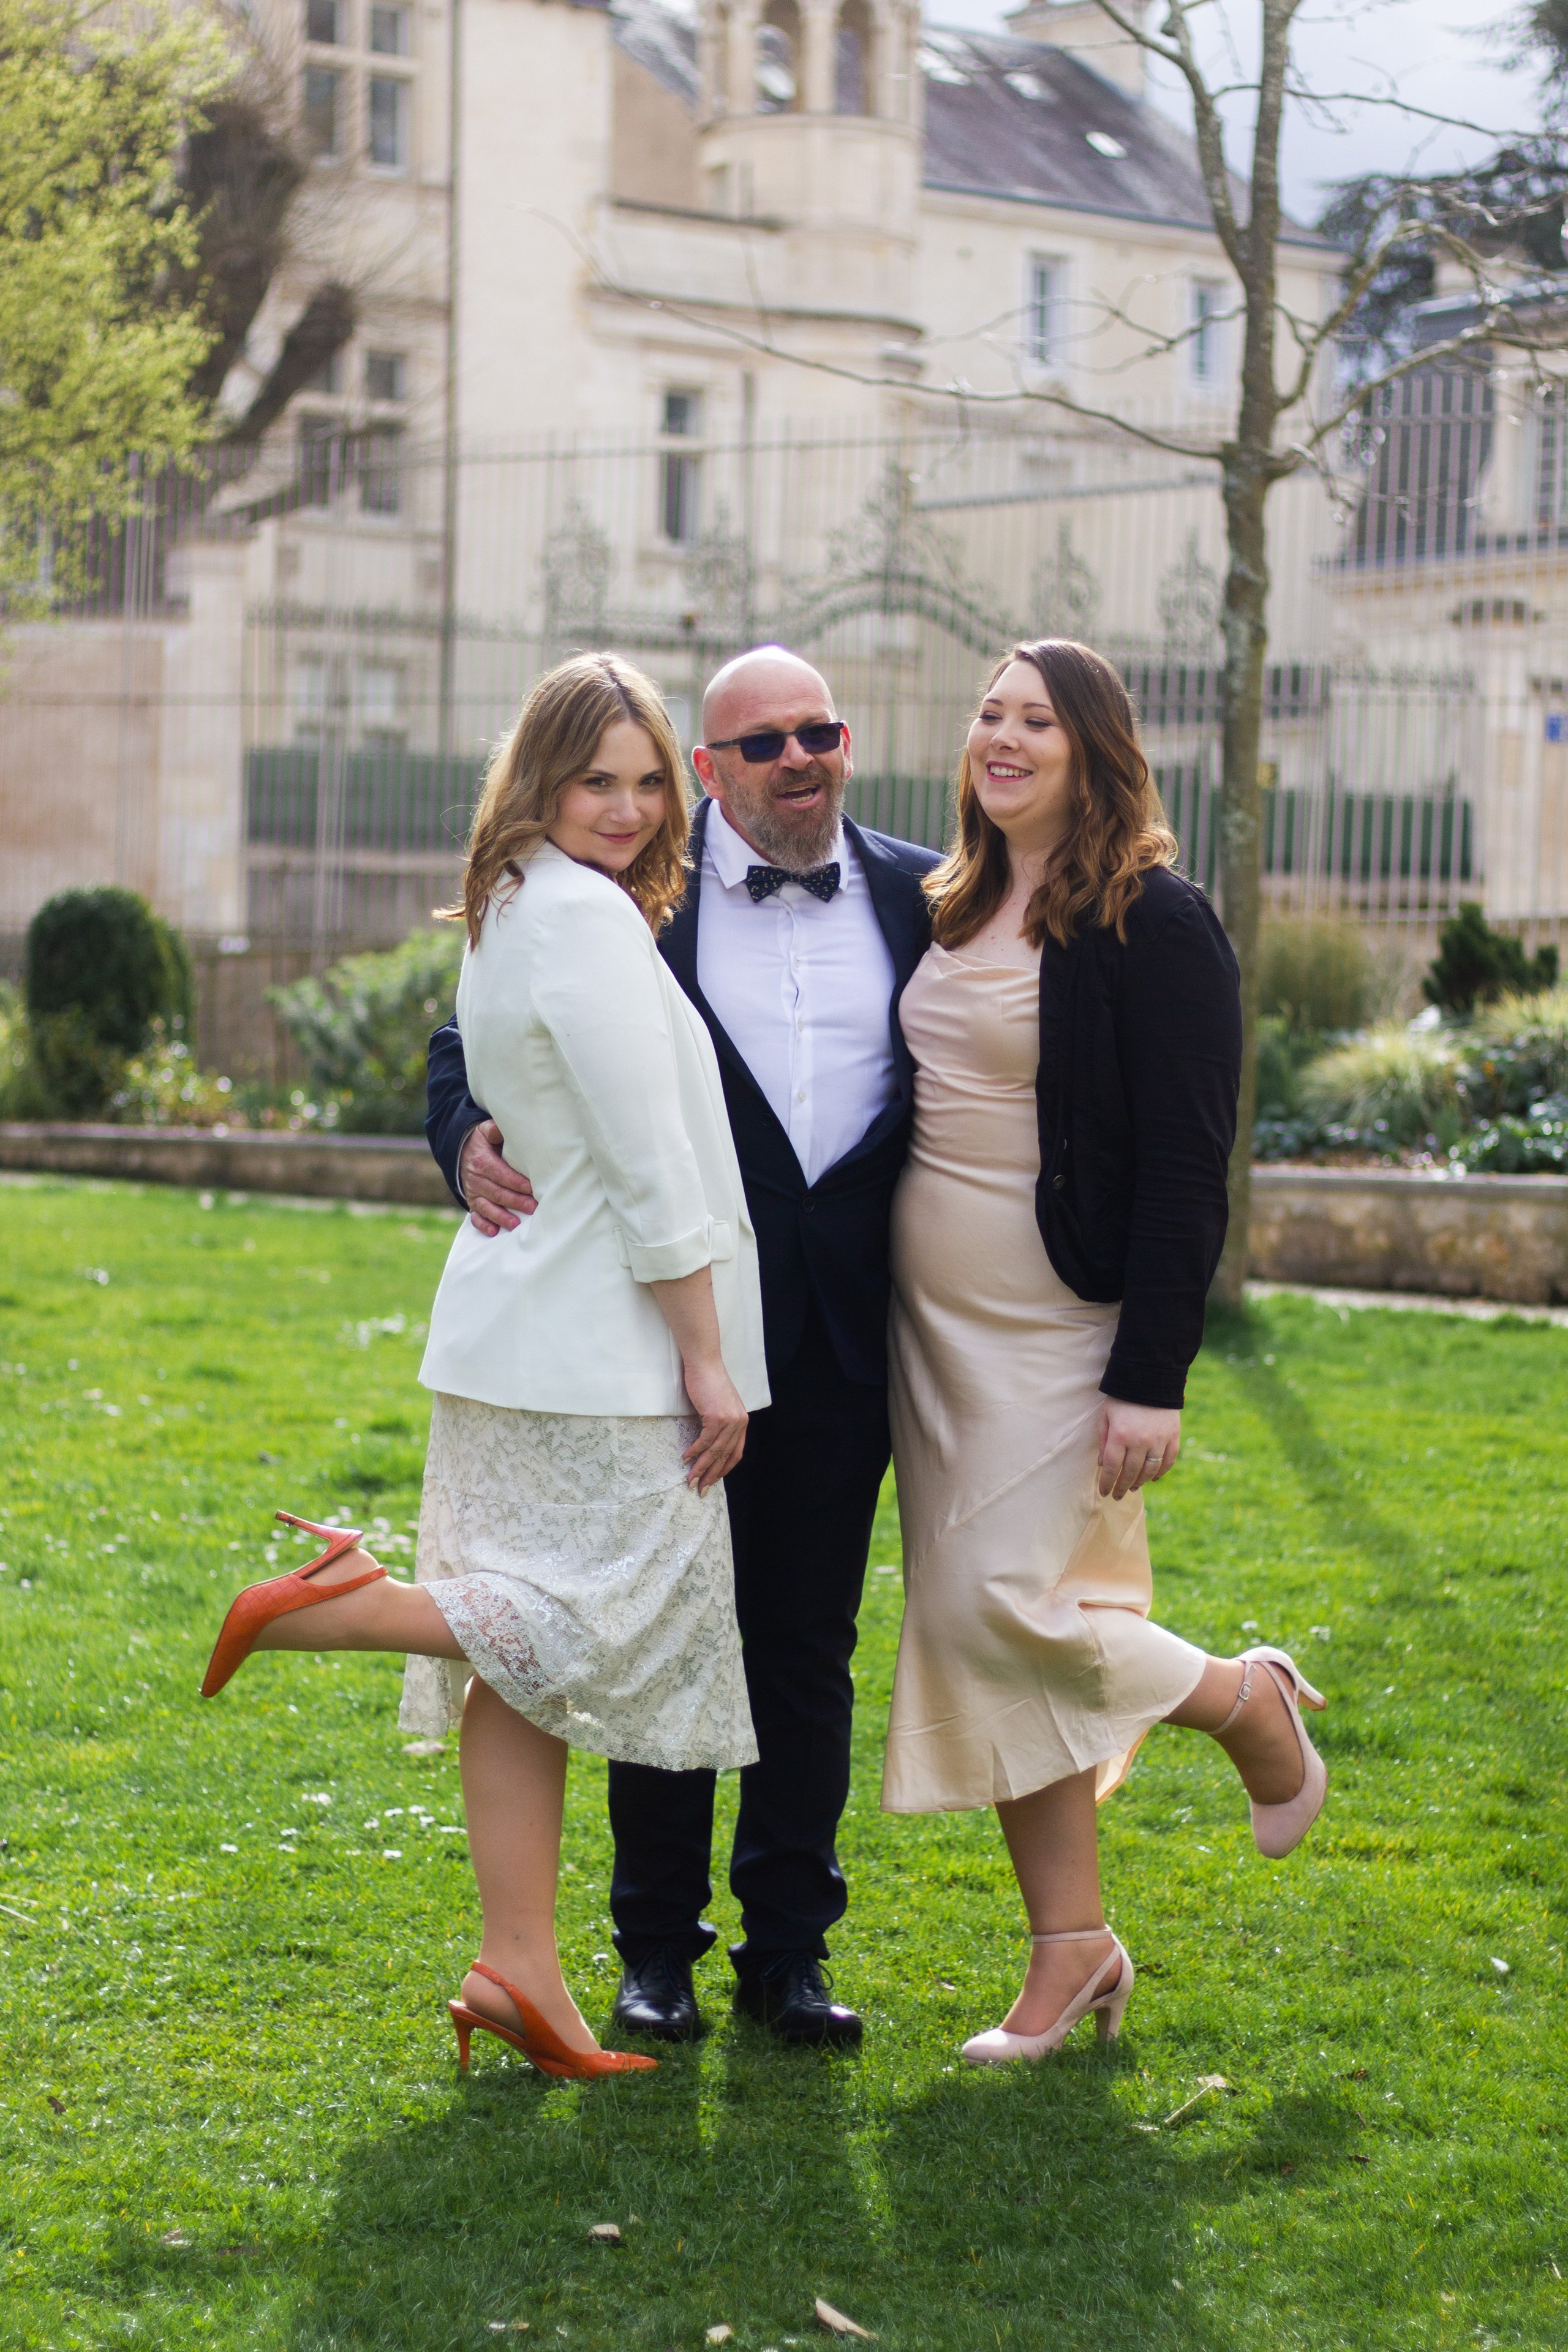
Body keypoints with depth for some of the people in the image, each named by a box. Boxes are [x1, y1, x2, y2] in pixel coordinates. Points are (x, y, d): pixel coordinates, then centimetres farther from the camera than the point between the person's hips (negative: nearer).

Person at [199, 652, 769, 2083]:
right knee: (612, 1619, -4)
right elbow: (648, 1166, -17)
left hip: (518, 1333, 10)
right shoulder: (589, 919, -15)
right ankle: (332, 1602, -6)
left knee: (533, 1655, 8)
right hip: (596, 1348, -10)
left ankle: (521, 1972, 11)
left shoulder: (511, 915, 15)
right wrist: (707, 1360, -13)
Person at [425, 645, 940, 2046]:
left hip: (846, 1348, 2)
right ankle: (658, 1951, 21)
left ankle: (790, 1951, 20)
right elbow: (479, 1031, 1)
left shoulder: (923, 899, 7)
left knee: (809, 1651, 9)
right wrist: (472, 1135, -20)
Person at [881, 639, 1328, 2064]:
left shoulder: (1153, 925, -11)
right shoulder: (951, 912, 11)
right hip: (936, 1317, 7)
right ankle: (1072, 1950, 18)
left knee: (1006, 1603, -13)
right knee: (969, 1630, 7)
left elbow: (1186, 1168, -15)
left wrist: (1151, 1380, -19)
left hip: (1065, 1327, -7)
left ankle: (1254, 1707, 15)